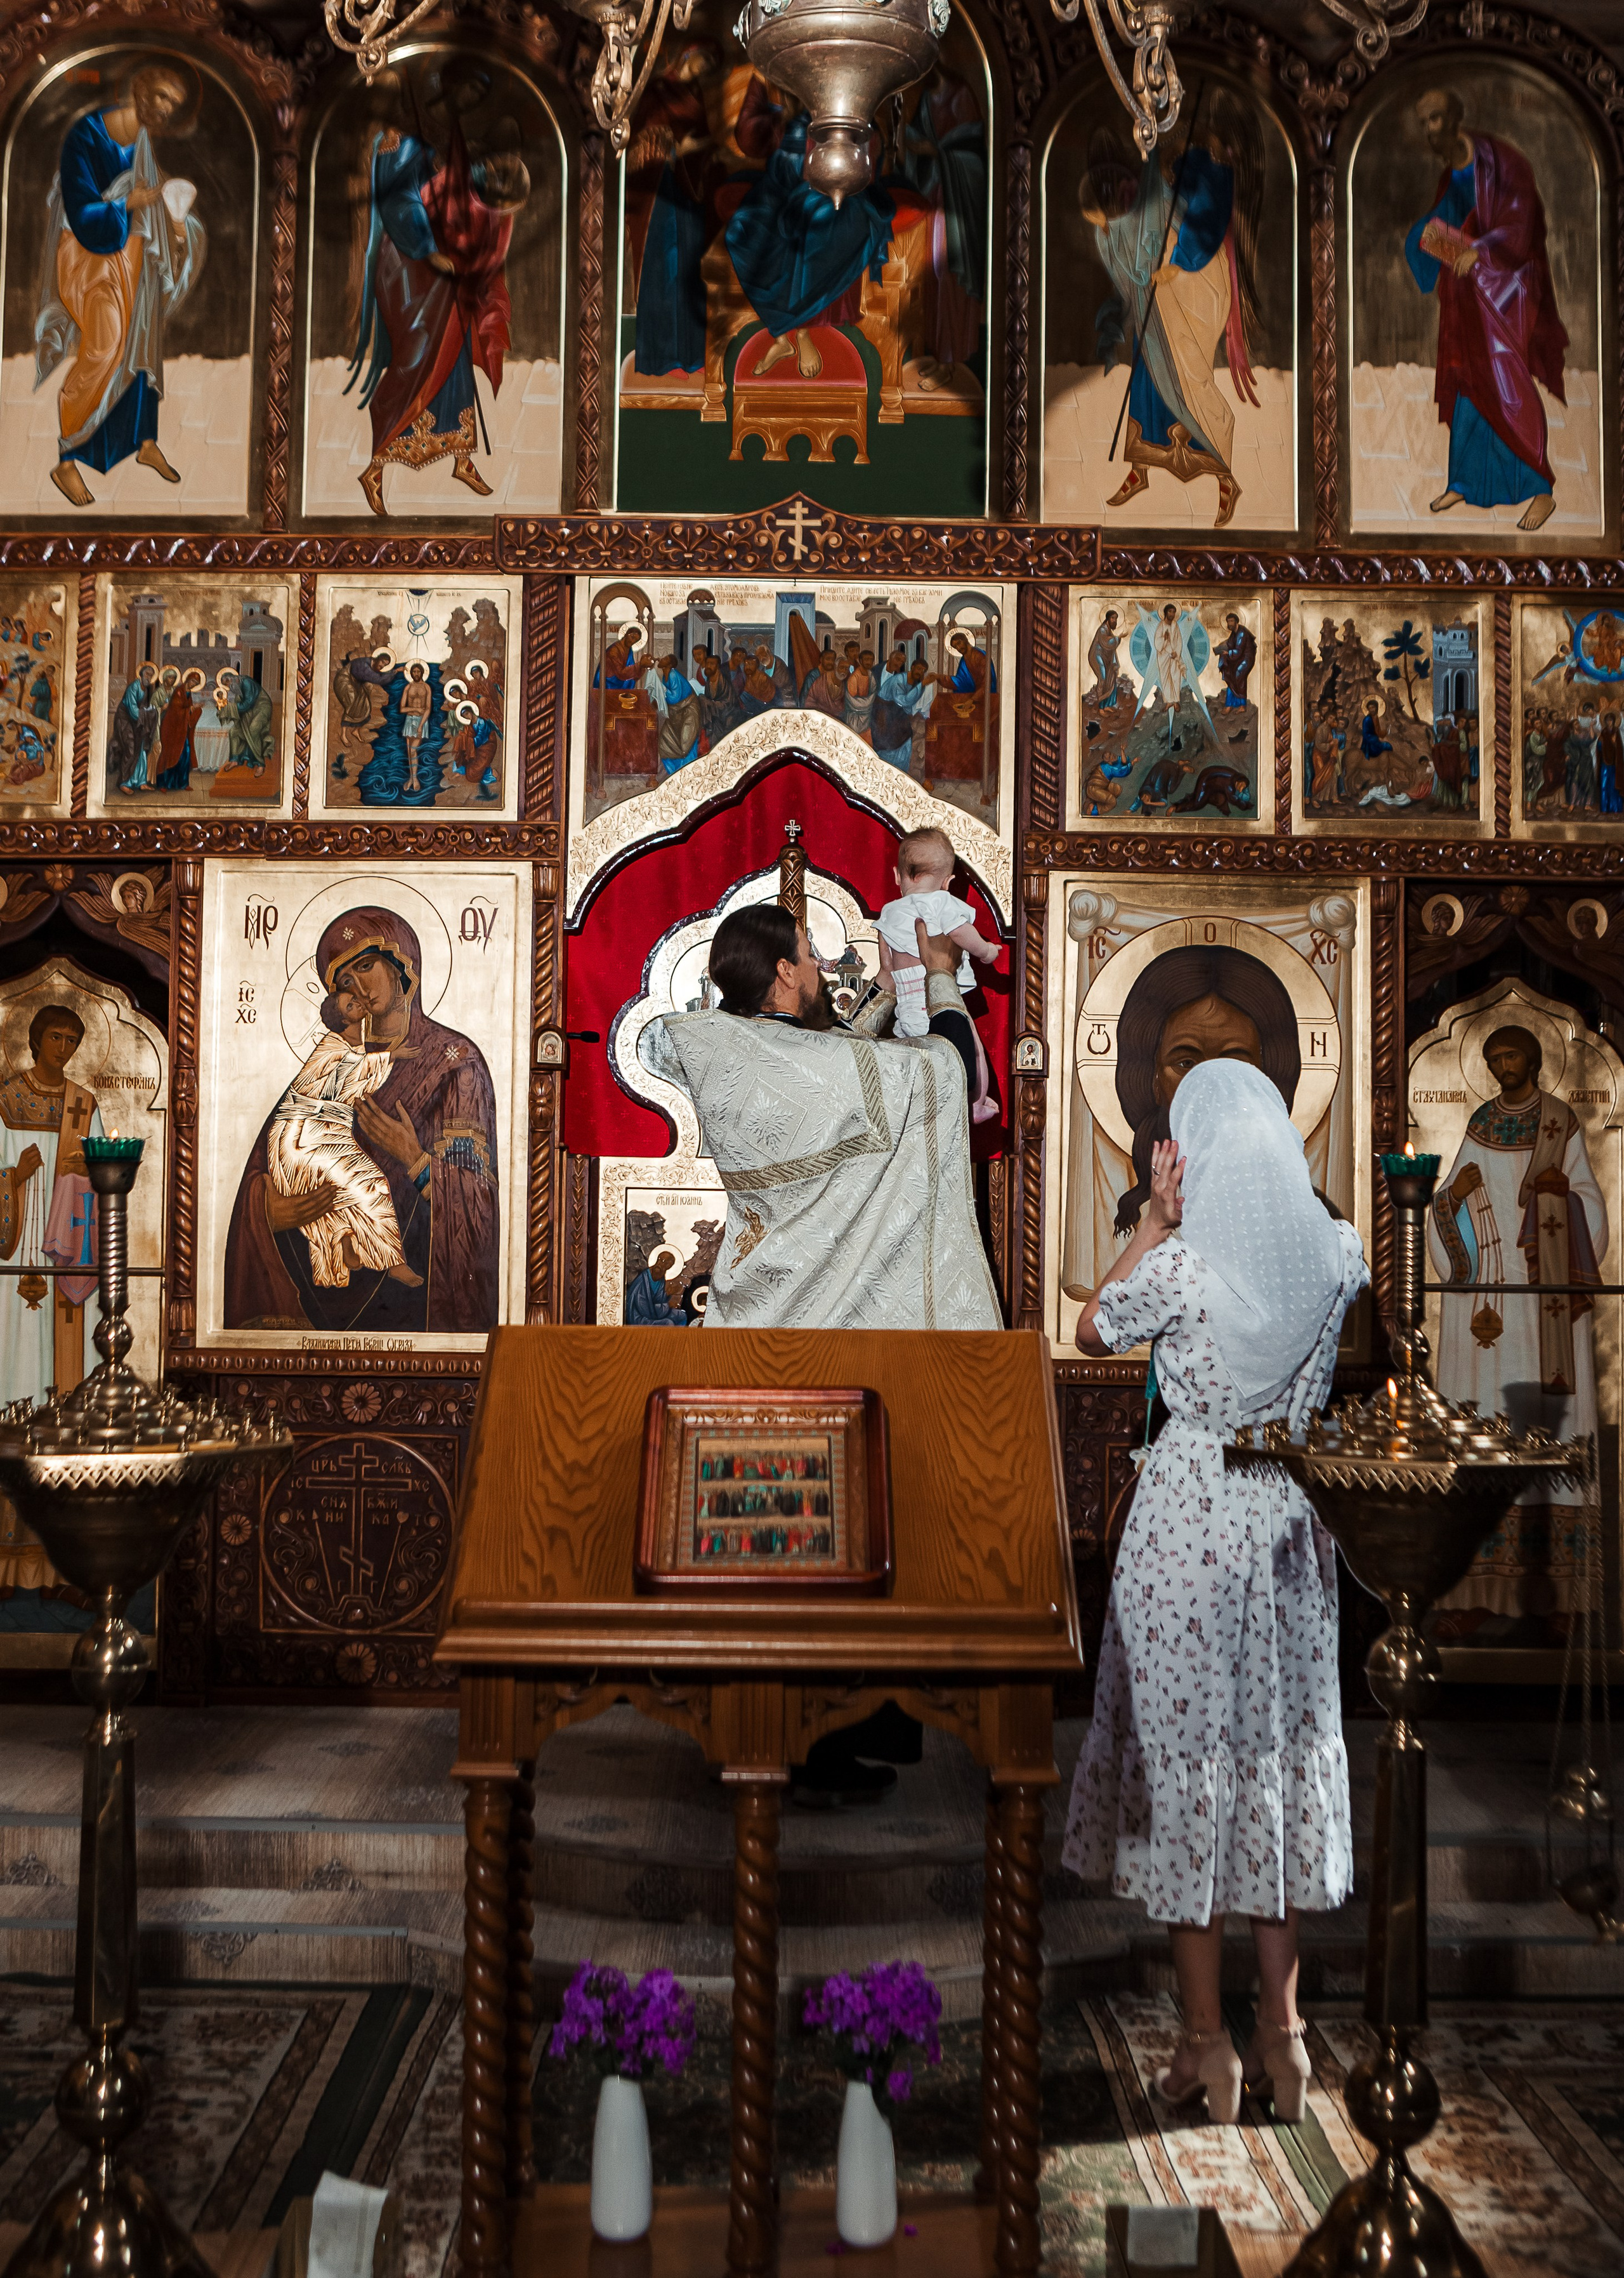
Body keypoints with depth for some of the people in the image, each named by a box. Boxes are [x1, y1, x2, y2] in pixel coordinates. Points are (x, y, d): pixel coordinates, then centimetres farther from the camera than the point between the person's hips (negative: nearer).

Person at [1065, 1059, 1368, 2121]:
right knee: (1283, 1752, 15)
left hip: (1189, 1522, -4)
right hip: (1291, 1523, 5)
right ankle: (1283, 2030, 24)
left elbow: (1091, 1331, 1)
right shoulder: (1338, 1250, -5)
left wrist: (1154, 1223, -2)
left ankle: (1209, 2041, 16)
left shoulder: (1180, 1263, -17)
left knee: (1186, 1754, 7)